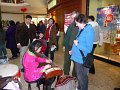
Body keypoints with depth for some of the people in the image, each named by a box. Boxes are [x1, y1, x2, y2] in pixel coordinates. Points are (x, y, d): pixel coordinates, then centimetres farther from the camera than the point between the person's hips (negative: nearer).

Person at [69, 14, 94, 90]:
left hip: (82, 59, -9)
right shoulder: (81, 29, 3)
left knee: (82, 77, 12)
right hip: (77, 57, 9)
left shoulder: (89, 31, -23)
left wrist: (77, 44, -18)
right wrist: (73, 50, 15)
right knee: (79, 75, 26)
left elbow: (88, 49, -25)